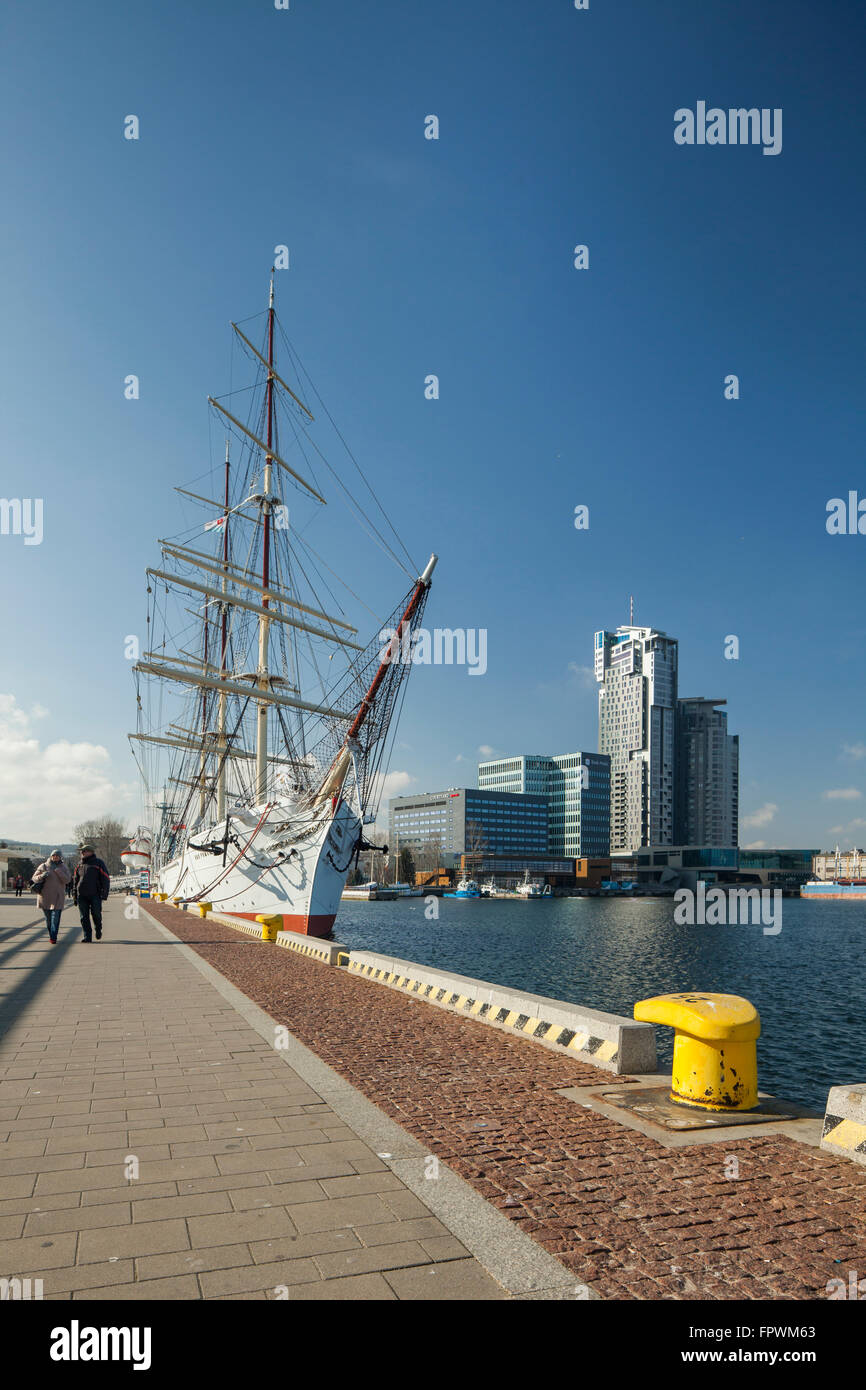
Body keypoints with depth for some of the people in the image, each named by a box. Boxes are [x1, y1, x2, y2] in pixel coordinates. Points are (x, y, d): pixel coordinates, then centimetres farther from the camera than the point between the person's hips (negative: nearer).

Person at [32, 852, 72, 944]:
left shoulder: (63, 868, 5)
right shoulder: (43, 866, 5)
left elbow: (67, 880, -7)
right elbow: (34, 878, 4)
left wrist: (58, 870, -17)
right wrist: (42, 876, -17)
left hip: (57, 897, -1)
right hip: (45, 896, 1)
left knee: (55, 917, -11)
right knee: (48, 918, 9)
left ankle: (53, 937, -13)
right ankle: (51, 935, 26)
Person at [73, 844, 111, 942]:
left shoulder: (98, 863, 0)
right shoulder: (80, 864, 14)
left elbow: (106, 879, -1)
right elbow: (76, 880, 21)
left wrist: (104, 894, -9)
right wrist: (74, 895, 15)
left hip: (95, 895, -4)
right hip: (82, 895, 4)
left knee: (96, 913, -7)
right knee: (84, 916, -1)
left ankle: (98, 930, 19)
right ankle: (87, 936, 3)